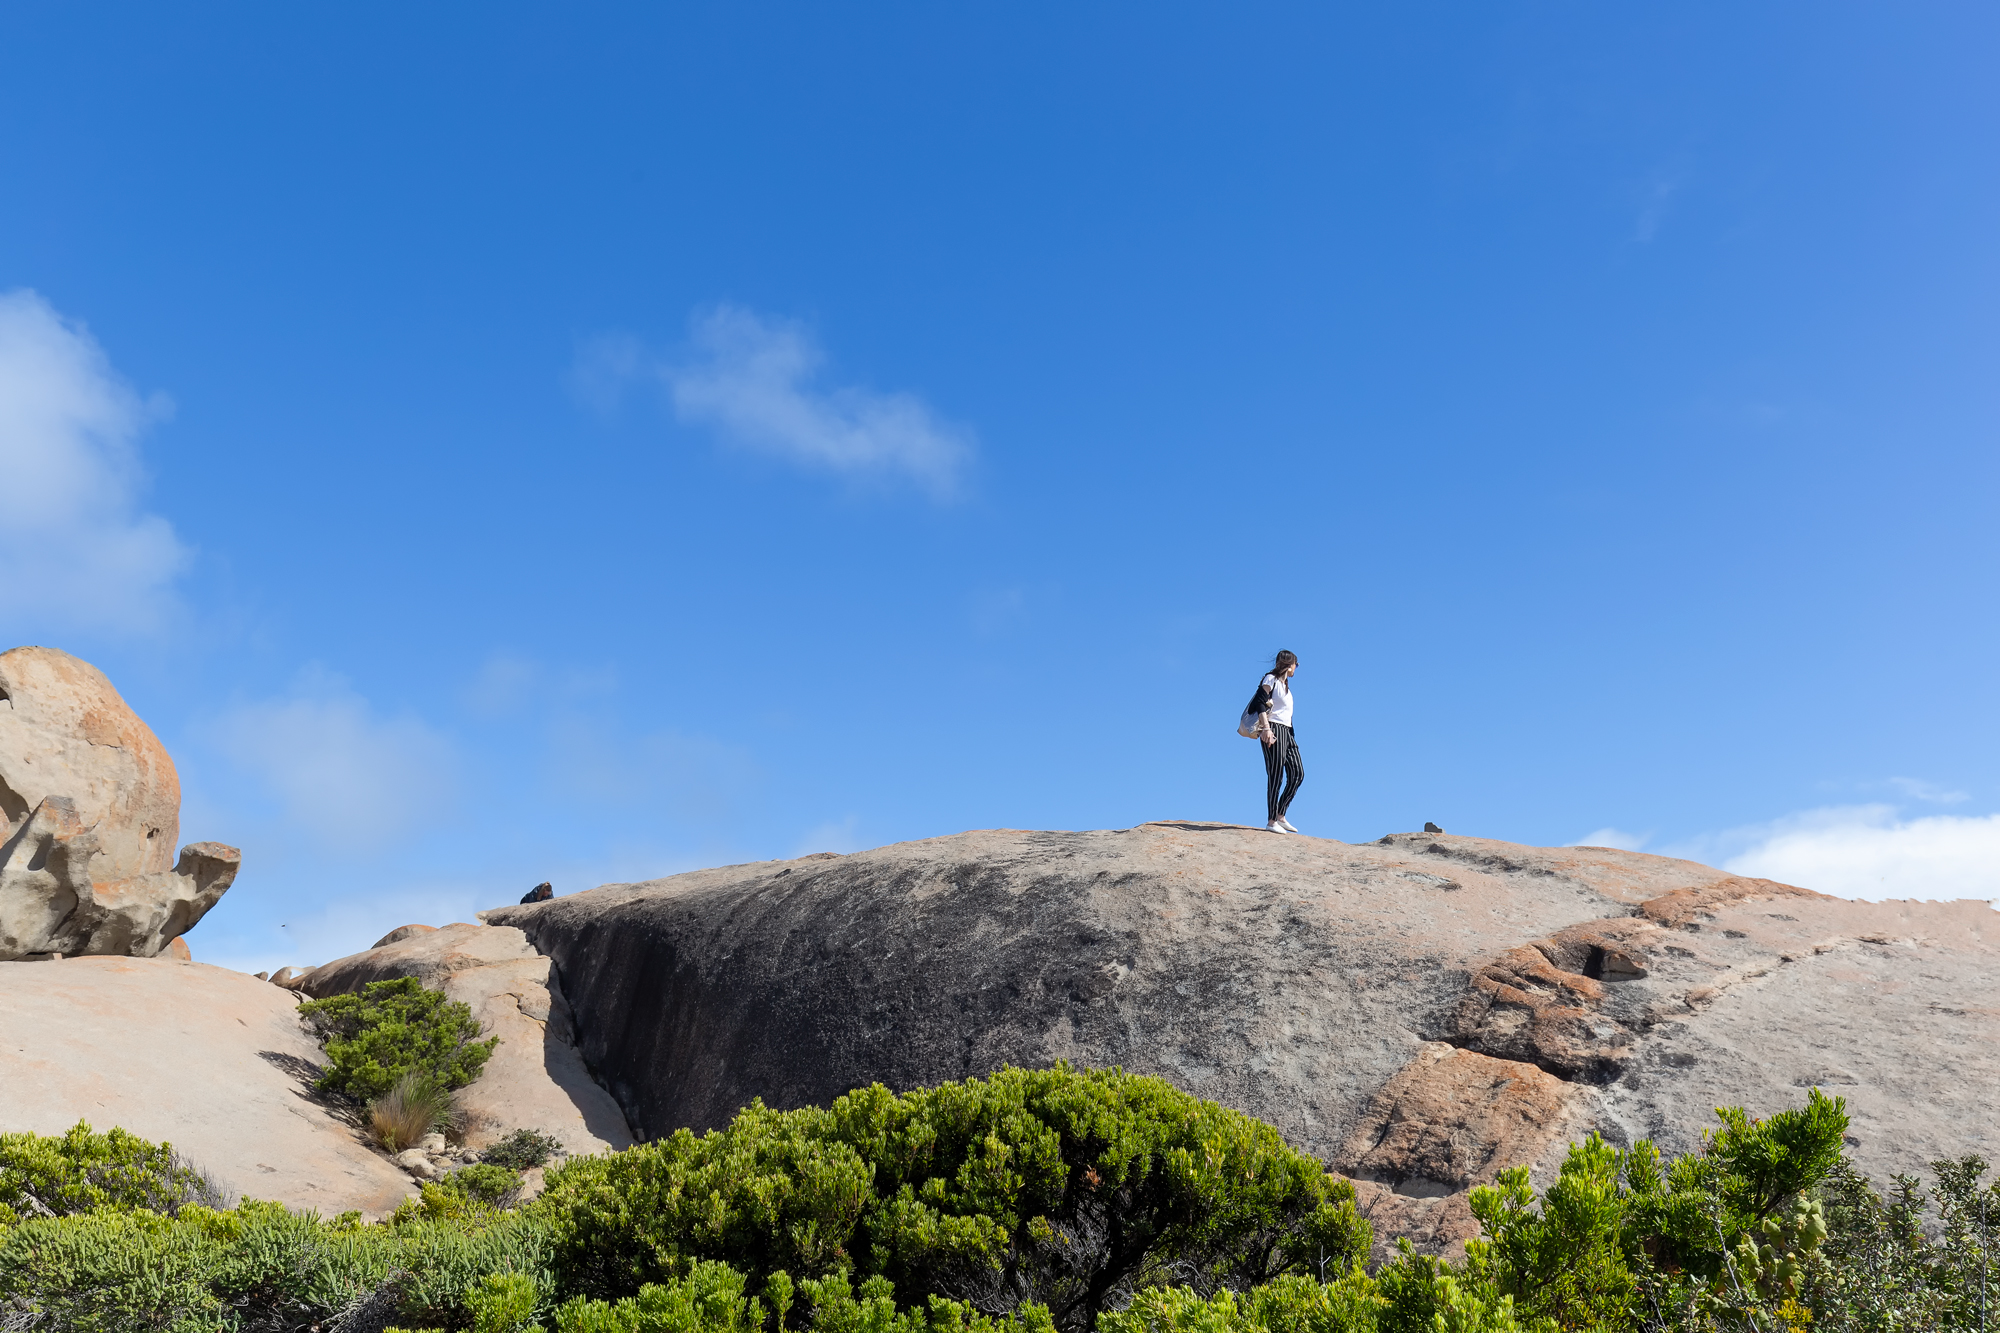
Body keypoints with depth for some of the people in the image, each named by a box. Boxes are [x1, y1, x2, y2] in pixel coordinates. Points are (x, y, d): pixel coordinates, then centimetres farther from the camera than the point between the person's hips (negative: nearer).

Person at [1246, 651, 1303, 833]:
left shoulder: (1285, 684, 24)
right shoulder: (1271, 679, -3)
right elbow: (1260, 703, -14)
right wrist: (1266, 728, -24)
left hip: (1287, 732, 9)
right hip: (1273, 730, -9)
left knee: (1297, 773, 1)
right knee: (1275, 776, -10)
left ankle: (1280, 815, 7)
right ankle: (1271, 821, -7)